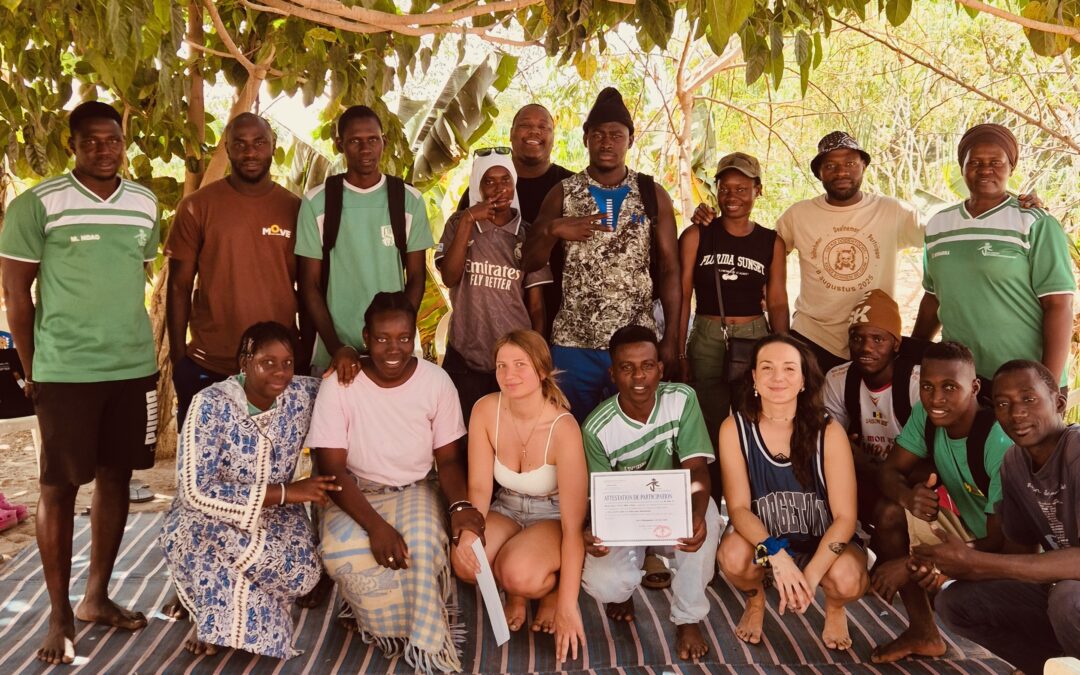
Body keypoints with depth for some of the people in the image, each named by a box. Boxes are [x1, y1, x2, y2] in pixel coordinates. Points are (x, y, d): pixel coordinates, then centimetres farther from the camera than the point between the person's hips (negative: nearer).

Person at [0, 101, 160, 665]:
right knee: (59, 486, 3)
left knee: (116, 478, 10)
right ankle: (60, 614, 15)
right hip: (65, 371, -4)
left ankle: (97, 596, 25)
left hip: (135, 367, 4)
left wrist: (142, 348, 14)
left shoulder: (145, 204, 8)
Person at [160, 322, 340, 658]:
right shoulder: (211, 404, -21)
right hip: (204, 521, -3)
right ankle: (213, 620, -6)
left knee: (302, 570, -28)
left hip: (275, 518, 3)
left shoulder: (302, 395, -10)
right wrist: (285, 491, -31)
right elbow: (196, 491, -28)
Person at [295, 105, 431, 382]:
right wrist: (336, 347, -11)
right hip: (334, 351, -1)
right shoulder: (317, 202, -2)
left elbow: (416, 277, 4)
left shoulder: (409, 199, 1)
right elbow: (310, 284, 0)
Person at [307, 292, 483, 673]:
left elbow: (448, 458, -3)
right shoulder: (339, 385, -15)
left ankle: (422, 644, -9)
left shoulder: (436, 381, -10)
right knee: (339, 553, -31)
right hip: (355, 494, 0)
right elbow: (331, 468, -16)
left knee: (423, 544, -32)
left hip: (414, 492, 1)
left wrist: (460, 504, -25)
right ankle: (417, 634, -7)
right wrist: (376, 525, -29)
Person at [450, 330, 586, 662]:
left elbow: (573, 523, -27)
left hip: (552, 515, -4)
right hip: (507, 509, 4)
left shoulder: (563, 428, -27)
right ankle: (515, 594, 7)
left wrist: (567, 604, -29)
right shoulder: (486, 410, -14)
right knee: (465, 563, -28)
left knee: (519, 575, -34)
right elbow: (479, 485, -9)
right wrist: (469, 531, -33)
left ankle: (552, 588, 5)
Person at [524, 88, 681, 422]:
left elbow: (669, 269, 3)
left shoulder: (653, 195, 4)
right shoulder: (563, 193, 4)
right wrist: (553, 230, -15)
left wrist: (671, 339, -4)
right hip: (573, 344, 0)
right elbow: (530, 263, 5)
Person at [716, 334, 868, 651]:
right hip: (762, 536, 1)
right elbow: (738, 507, -14)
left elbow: (845, 516, -15)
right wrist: (776, 554, -33)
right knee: (732, 556, -32)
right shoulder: (735, 429, -13)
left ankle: (835, 608, 10)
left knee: (848, 579, -32)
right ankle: (755, 600, 7)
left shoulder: (828, 432, -16)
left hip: (821, 540, 0)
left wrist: (811, 574, -29)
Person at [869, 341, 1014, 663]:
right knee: (890, 511, -13)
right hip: (966, 529, 7)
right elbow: (889, 470, -5)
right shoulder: (925, 414, -11)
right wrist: (907, 496, -32)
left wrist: (911, 564, -27)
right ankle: (923, 633, 0)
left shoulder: (1001, 442, -30)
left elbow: (1001, 543, -28)